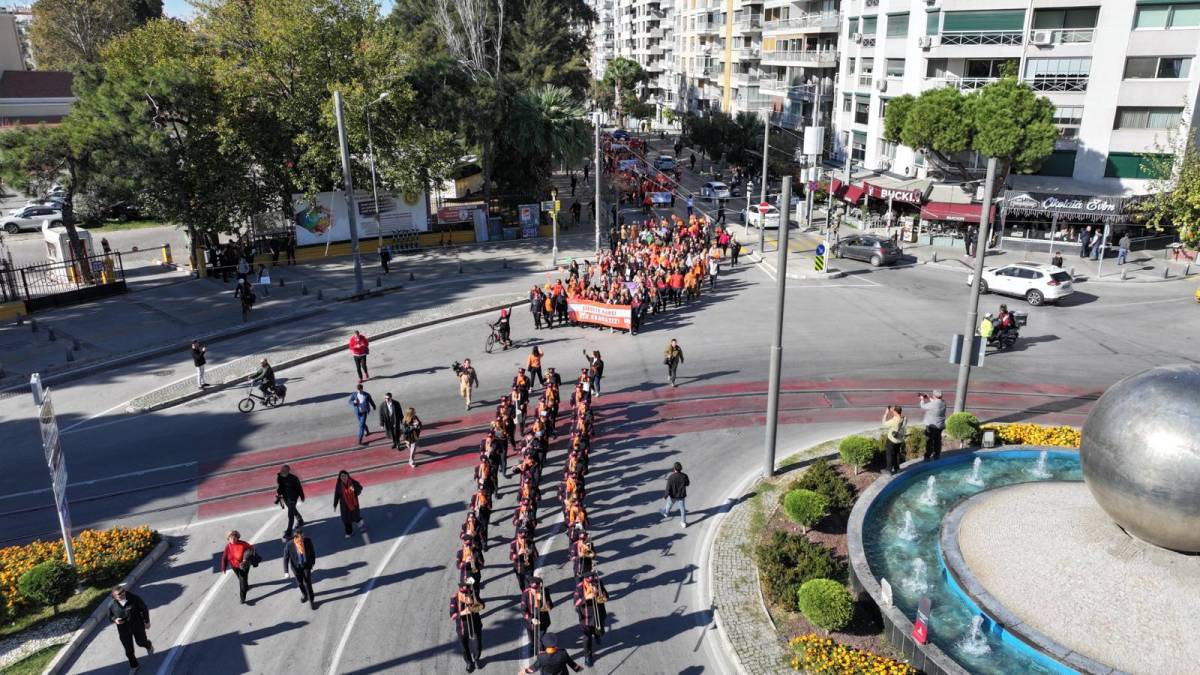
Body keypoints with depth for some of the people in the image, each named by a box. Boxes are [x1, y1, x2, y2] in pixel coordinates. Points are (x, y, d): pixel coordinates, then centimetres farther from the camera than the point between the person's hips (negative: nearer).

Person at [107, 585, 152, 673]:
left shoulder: (134, 599, -21)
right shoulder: (112, 605, -16)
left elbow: (144, 609, -8)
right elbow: (110, 617, 0)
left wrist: (147, 622, -2)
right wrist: (115, 620, -24)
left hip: (138, 627, -1)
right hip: (123, 631, 1)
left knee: (141, 642, 19)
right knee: (129, 650, 11)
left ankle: (149, 645, 58)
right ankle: (133, 666, 37)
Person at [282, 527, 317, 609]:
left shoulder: (308, 541, -26)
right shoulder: (289, 545, -30)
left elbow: (312, 551, -7)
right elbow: (286, 558, -17)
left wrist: (313, 562, 7)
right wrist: (286, 572, -17)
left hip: (306, 565, 0)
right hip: (296, 566, 0)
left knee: (307, 583, 3)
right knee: (299, 583, 20)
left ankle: (311, 600, 25)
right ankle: (304, 594, 52)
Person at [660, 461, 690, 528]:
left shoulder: (671, 477, -27)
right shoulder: (684, 476, -19)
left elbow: (668, 488, -21)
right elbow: (687, 484, 0)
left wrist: (666, 495, -5)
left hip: (673, 495, -1)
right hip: (682, 495, 1)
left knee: (669, 504, 28)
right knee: (683, 508, 16)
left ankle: (666, 513, 56)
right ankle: (683, 522, 24)